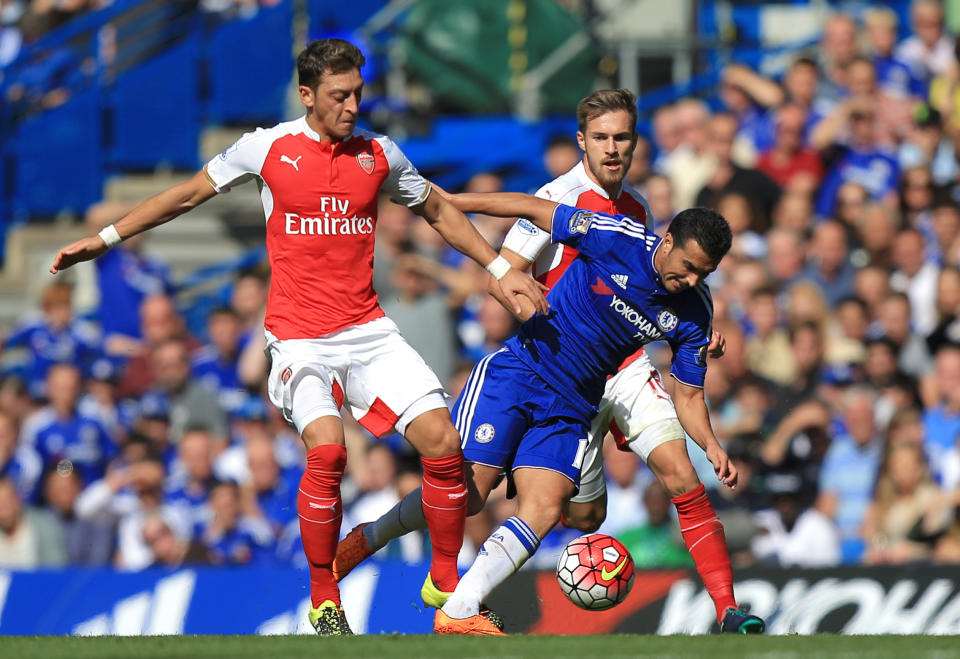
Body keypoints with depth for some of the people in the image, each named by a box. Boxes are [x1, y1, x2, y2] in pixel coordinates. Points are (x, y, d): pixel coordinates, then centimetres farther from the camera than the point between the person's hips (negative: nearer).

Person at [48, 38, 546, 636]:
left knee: (444, 442, -10)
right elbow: (190, 194, 9)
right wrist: (105, 239, 9)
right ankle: (323, 602, -11)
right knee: (327, 448, -27)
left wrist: (501, 268, 20)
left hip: (368, 329, 4)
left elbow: (438, 211, 22)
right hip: (299, 335, -3)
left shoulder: (380, 154, 6)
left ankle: (446, 584, 9)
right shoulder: (268, 149, -2)